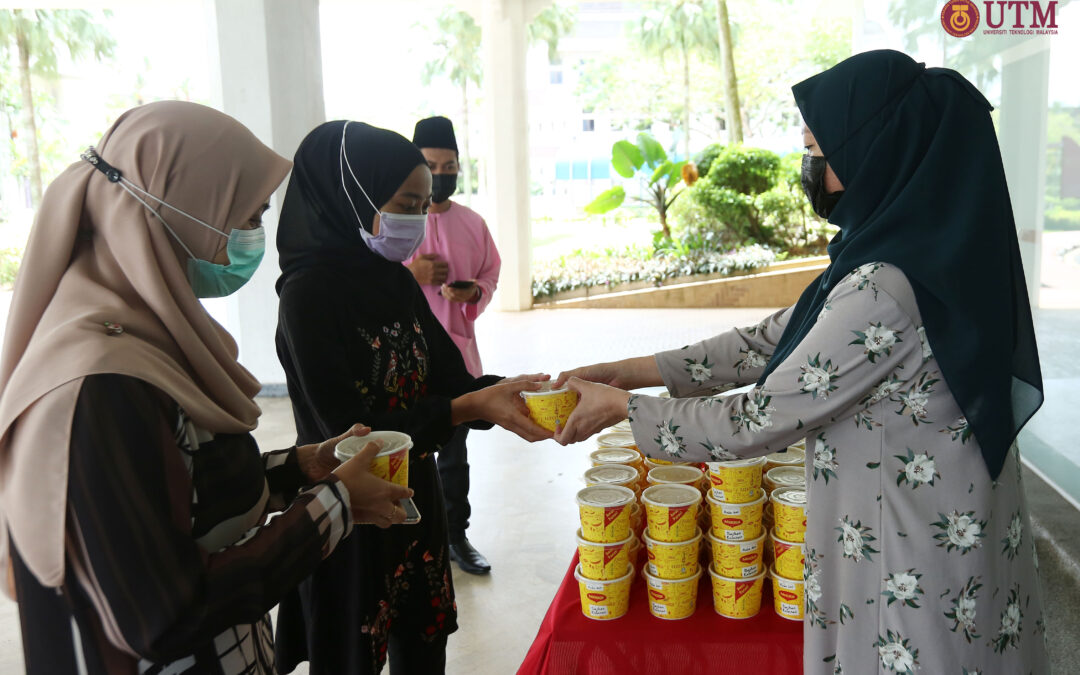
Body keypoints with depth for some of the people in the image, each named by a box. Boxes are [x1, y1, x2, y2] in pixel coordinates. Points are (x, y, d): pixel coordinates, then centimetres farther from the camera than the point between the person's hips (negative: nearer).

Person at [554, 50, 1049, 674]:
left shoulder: (885, 289, -29)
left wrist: (623, 407, -9)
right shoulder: (922, 251, 3)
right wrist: (631, 371, 2)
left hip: (915, 574, -8)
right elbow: (769, 342, 5)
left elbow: (759, 423, -22)